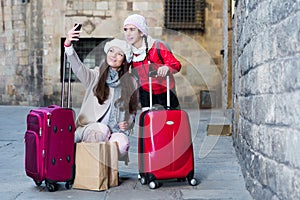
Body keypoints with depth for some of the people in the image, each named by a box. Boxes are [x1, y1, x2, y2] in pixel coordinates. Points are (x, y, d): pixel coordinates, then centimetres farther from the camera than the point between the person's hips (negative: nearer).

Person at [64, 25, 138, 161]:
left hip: (116, 131, 2)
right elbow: (77, 67, -15)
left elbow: (133, 110, 23)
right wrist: (68, 45, -33)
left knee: (122, 143, -33)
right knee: (101, 130, -36)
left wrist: (128, 123, 1)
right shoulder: (95, 76, 6)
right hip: (90, 129, -1)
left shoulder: (130, 83, 12)